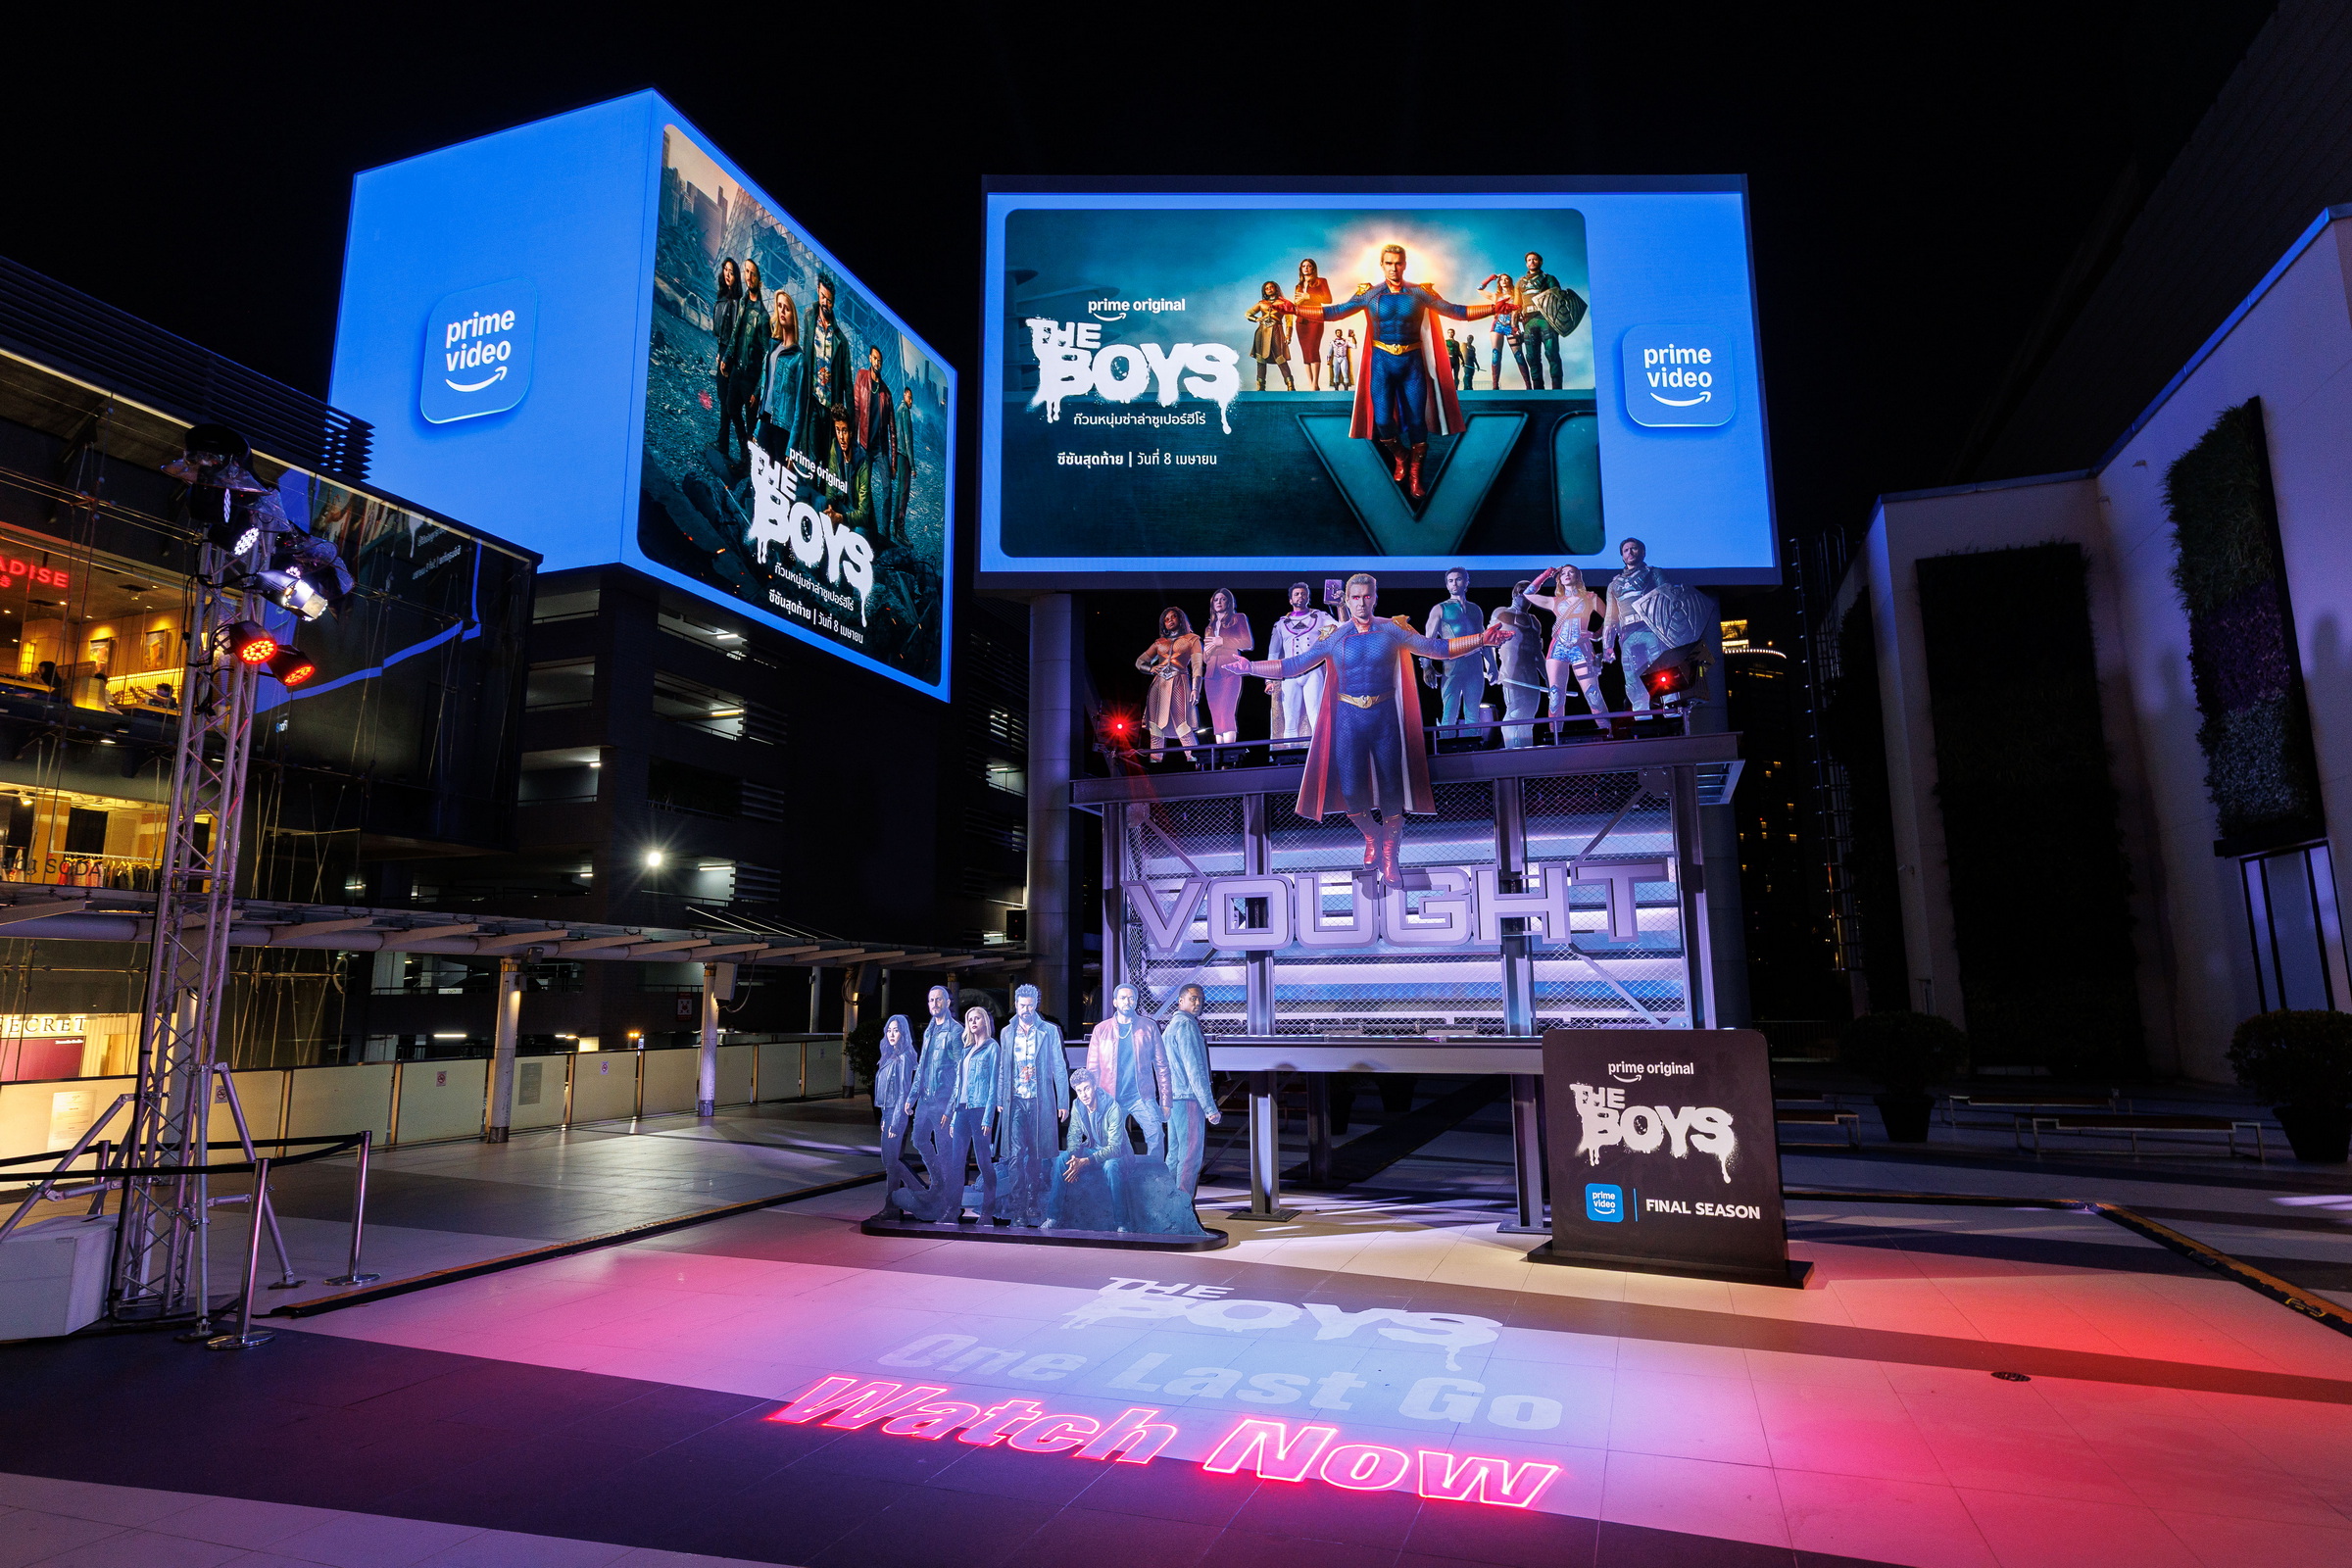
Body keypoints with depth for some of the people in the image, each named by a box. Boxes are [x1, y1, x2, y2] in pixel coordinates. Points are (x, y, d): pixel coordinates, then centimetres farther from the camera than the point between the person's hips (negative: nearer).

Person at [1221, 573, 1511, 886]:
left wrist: (1480, 640, -11)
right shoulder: (1335, 638, 4)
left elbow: (1437, 648, 1)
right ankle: (1372, 837, 28)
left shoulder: (1391, 630, 2)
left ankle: (1390, 860, 15)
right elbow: (1294, 665, 5)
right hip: (1349, 717, 0)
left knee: (1391, 788, 0)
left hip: (1385, 715, 0)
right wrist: (1249, 667, -1)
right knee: (1351, 790, -3)